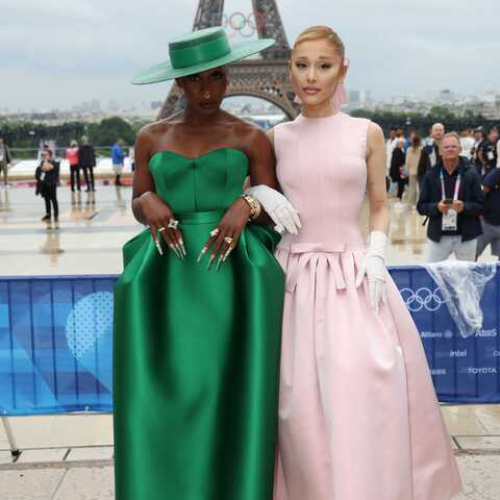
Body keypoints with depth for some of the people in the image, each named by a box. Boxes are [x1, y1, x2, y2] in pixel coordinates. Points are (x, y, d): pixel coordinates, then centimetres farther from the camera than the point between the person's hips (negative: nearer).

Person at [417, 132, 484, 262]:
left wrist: (464, 207, -21)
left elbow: (481, 206, -2)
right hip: (438, 236, 0)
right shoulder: (431, 175, 1)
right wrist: (437, 207, -17)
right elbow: (421, 206, 3)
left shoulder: (471, 174, -2)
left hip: (466, 236, 0)